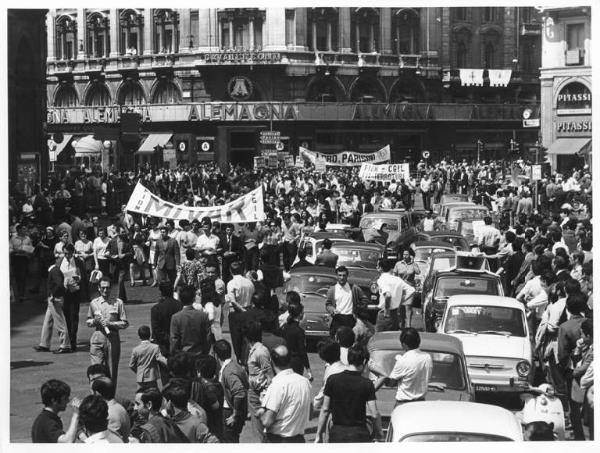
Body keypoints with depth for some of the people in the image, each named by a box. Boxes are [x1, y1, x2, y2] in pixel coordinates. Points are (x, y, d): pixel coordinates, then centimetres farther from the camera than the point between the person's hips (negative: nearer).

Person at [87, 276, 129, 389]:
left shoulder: (118, 303, 4)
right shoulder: (93, 303, 9)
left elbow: (125, 323, 3)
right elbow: (88, 322, 18)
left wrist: (110, 324, -11)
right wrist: (94, 321, -4)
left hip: (113, 338, 0)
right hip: (98, 338, 0)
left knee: (112, 371, 4)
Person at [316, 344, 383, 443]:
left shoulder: (332, 380, -2)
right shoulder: (367, 384, -6)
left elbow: (325, 410, 1)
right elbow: (375, 414, -7)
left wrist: (318, 435, 7)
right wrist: (379, 435, 7)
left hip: (337, 433, 2)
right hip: (359, 434, -2)